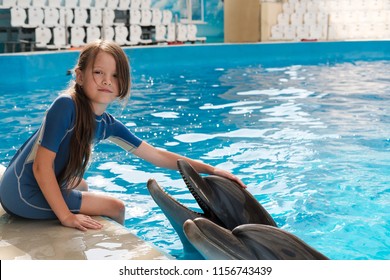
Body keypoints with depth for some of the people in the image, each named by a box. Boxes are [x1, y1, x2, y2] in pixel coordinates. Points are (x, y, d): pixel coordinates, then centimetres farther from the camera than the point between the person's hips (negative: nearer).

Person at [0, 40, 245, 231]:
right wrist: (66, 217, -21)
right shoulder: (66, 105, -22)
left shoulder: (108, 125, 1)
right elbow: (42, 165, -23)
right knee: (115, 208, 1)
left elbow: (156, 155, 5)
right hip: (25, 193, -8)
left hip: (42, 186, 8)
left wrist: (210, 169, 2)